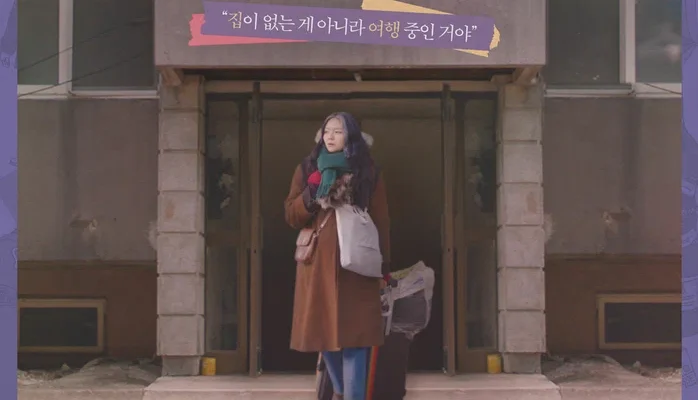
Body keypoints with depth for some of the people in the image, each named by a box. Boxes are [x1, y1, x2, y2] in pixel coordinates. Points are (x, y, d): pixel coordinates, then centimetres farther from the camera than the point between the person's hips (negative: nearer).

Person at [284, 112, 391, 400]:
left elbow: (381, 221, 4)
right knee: (323, 330, 8)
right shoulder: (307, 169, 10)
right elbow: (291, 217, 6)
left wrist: (382, 264, -2)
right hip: (317, 263, 2)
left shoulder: (368, 172, 6)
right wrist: (311, 194, -11)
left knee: (353, 333, -9)